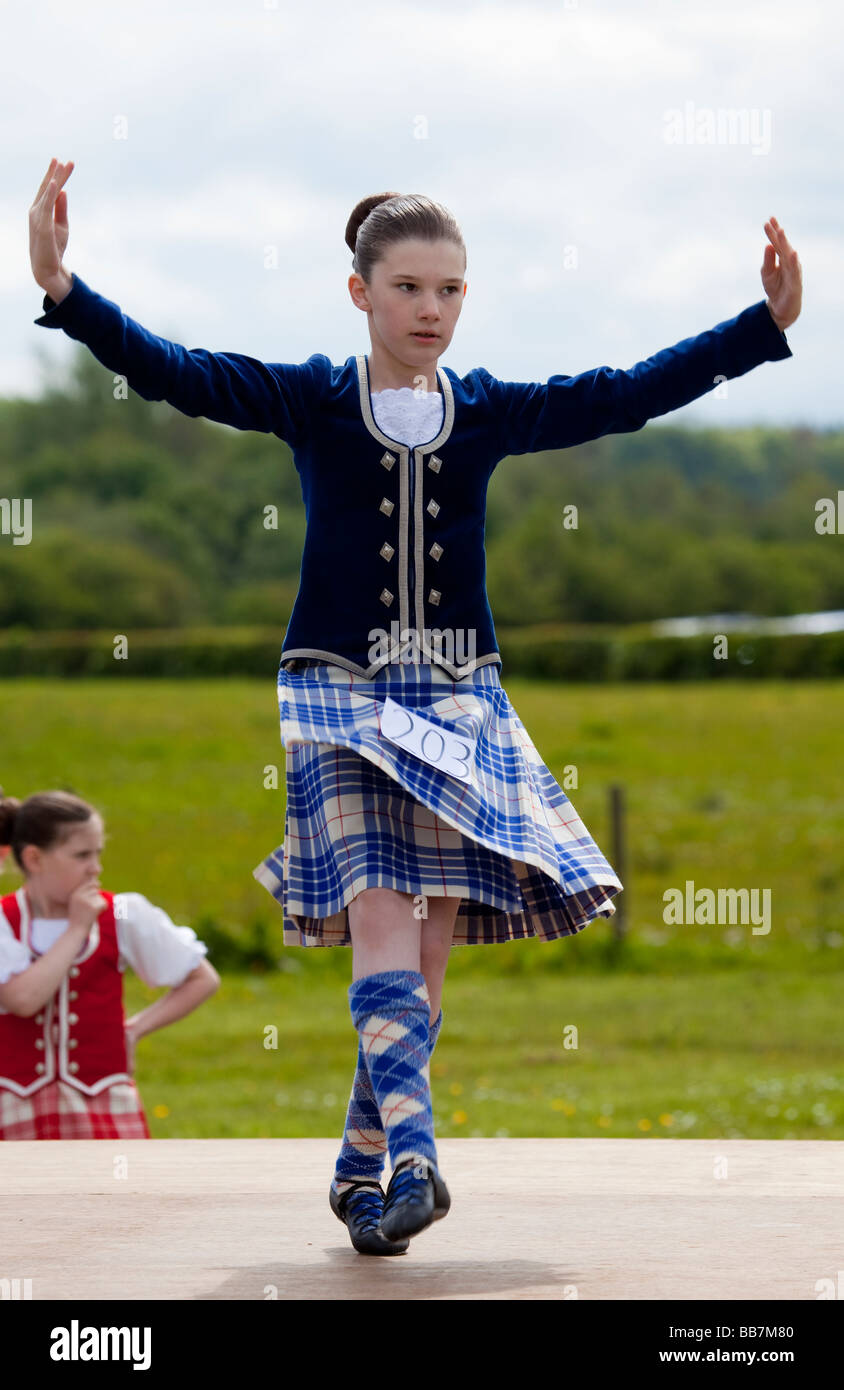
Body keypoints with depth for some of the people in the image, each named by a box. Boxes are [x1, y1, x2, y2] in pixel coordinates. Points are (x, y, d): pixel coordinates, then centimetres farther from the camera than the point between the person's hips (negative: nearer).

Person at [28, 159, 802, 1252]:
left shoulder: (490, 413, 6)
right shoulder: (311, 401, -2)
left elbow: (634, 393, 4)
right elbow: (174, 373, -14)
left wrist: (768, 322, -3)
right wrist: (63, 292, -30)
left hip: (456, 698, 3)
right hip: (339, 689, -3)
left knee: (433, 941, 0)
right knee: (380, 907, -21)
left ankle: (361, 1166, 14)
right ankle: (411, 1155, -30)